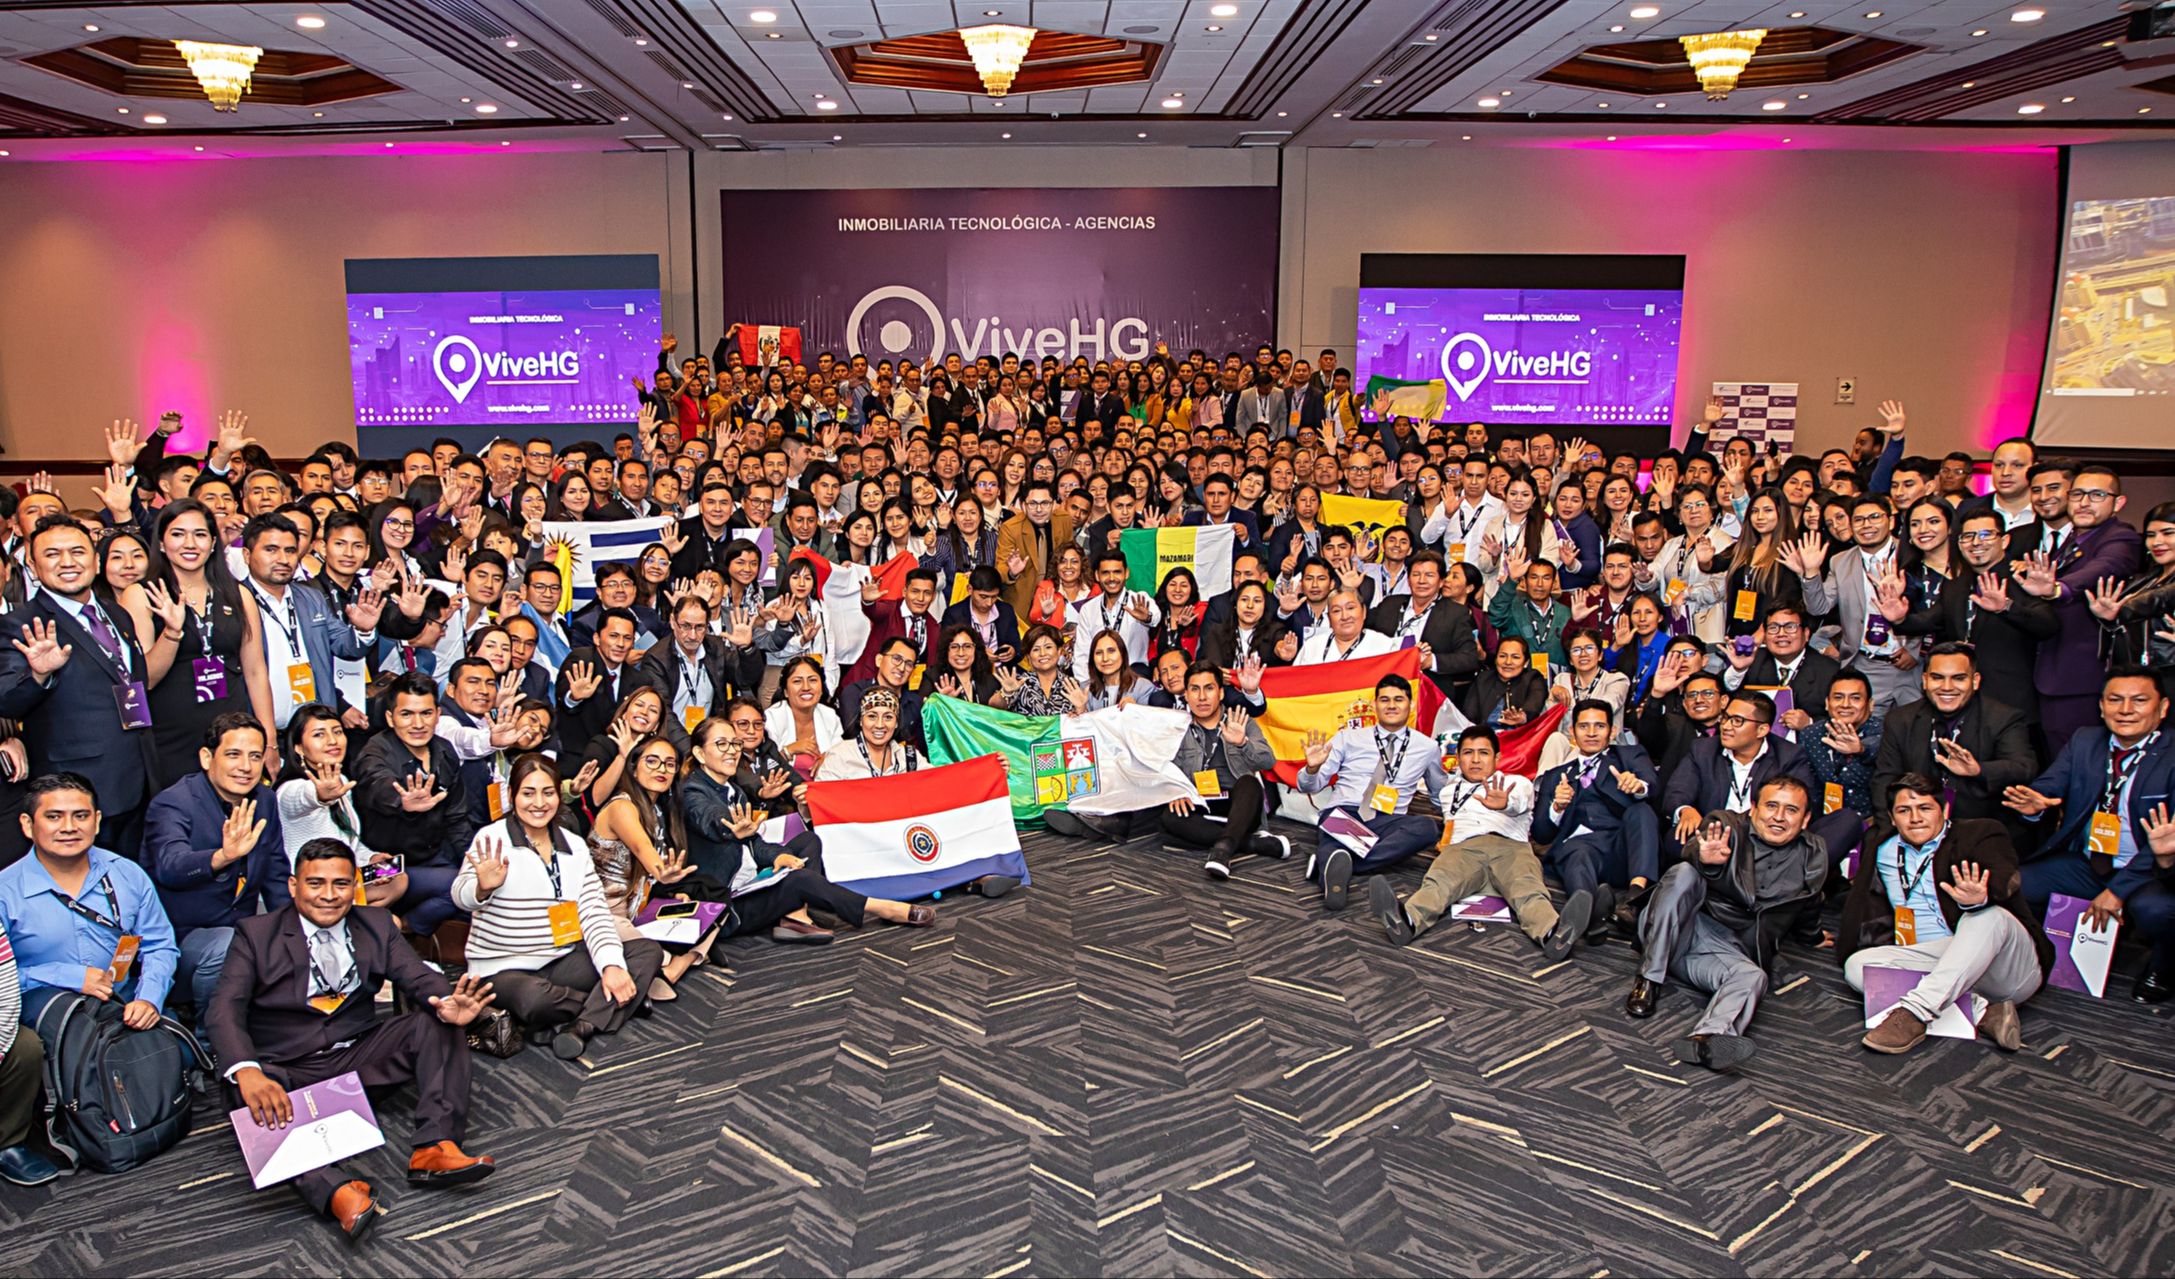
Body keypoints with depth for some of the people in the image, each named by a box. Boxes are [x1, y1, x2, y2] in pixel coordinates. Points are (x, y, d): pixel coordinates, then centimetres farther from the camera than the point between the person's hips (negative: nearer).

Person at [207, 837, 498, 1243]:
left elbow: (418, 978, -2)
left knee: (437, 1021, -17)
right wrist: (247, 1072, -33)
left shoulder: (376, 924, 10)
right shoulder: (257, 934, 1)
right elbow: (224, 1010, -12)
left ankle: (434, 1148, -30)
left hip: (360, 1056, 3)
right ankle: (336, 1193, -53)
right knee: (260, 1103, -35)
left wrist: (449, 1003, -29)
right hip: (287, 1069, -3)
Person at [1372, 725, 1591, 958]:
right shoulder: (1449, 791, 39)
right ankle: (1406, 922, -68)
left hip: (1510, 846, -1)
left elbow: (1518, 803, -1)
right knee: (1438, 882, -35)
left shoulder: (1517, 783, 24)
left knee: (1527, 888, -37)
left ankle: (1553, 933, -69)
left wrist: (1504, 804, -26)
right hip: (1462, 848, 1)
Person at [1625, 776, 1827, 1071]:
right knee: (1684, 873, -29)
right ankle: (1648, 980, -25)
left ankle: (1707, 1039, -62)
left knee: (1753, 976, -32)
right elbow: (1692, 850, -24)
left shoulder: (1812, 856, 13)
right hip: (1679, 931, -2)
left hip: (1723, 949, 2)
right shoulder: (1726, 824, 1)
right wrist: (1705, 859, -45)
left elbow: (1805, 914, 34)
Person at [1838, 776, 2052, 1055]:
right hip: (1932, 962, 4)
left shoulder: (1980, 834, 1)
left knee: (1990, 917, -34)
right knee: (1857, 964, -18)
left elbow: (2005, 882, -20)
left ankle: (1915, 1011, -45)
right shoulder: (1883, 848, 16)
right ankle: (1982, 1011, -29)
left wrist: (1980, 898, -43)